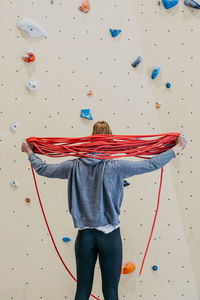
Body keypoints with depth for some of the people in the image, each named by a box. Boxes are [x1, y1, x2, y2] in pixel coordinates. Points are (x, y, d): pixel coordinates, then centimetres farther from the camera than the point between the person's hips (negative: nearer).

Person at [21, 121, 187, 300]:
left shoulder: (75, 166, -2)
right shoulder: (115, 166, -10)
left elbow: (42, 169, 11)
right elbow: (151, 164, -6)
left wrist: (29, 152, 29)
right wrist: (178, 148, 7)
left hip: (84, 236, 3)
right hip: (110, 236, -3)